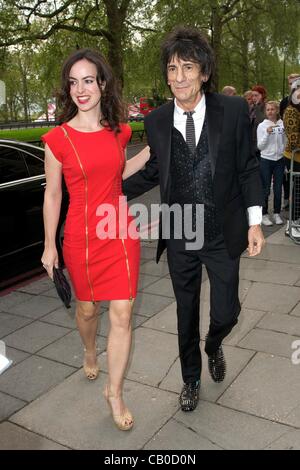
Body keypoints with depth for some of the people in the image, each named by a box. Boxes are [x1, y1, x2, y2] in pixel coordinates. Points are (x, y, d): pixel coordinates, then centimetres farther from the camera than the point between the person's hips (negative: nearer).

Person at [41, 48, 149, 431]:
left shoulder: (118, 131, 2)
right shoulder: (58, 139, -9)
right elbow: (52, 195, -2)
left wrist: (152, 149, 9)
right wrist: (50, 245, 1)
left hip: (120, 232, 2)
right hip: (82, 237, -2)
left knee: (122, 314, 1)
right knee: (87, 307, 17)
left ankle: (114, 392, 19)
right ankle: (90, 354, 51)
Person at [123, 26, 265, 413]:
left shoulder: (234, 110, -9)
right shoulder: (156, 120, -4)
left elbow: (247, 168, -2)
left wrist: (254, 222, -5)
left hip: (223, 236, -1)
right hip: (178, 238, 2)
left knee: (226, 312, 8)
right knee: (186, 314, 16)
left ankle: (213, 347, 47)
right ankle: (191, 379, 41)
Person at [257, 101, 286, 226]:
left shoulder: (283, 125, 2)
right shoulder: (262, 126, -3)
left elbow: (285, 142, 12)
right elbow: (260, 146, -7)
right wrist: (267, 133, -18)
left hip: (279, 160, 2)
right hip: (266, 160, -2)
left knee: (278, 189, 7)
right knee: (266, 190, 2)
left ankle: (277, 214, 19)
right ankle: (264, 215, 13)